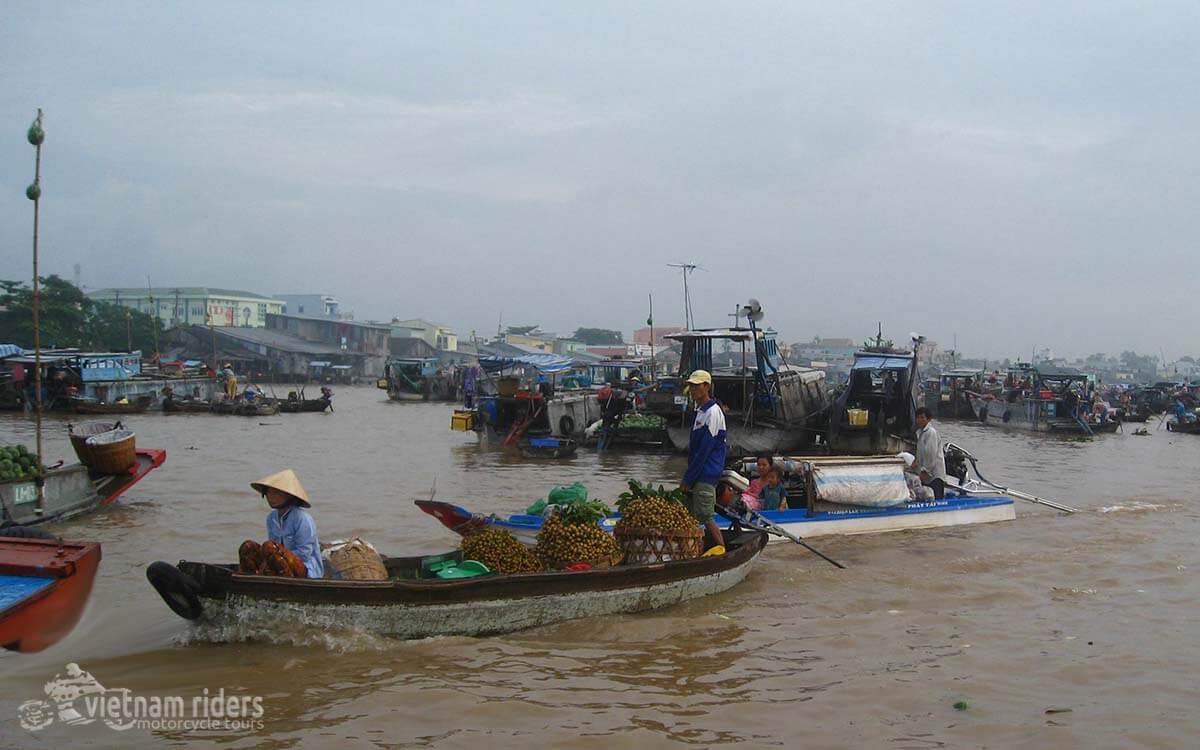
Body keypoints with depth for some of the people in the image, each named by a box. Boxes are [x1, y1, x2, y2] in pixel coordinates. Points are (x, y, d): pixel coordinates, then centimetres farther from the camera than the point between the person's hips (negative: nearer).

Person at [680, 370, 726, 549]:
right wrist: (688, 478, 16)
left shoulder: (712, 413, -15)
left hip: (706, 475, -10)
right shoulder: (700, 411, 16)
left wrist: (688, 478, -16)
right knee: (691, 516, 12)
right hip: (698, 476, 10)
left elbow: (704, 450, -18)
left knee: (705, 517, -7)